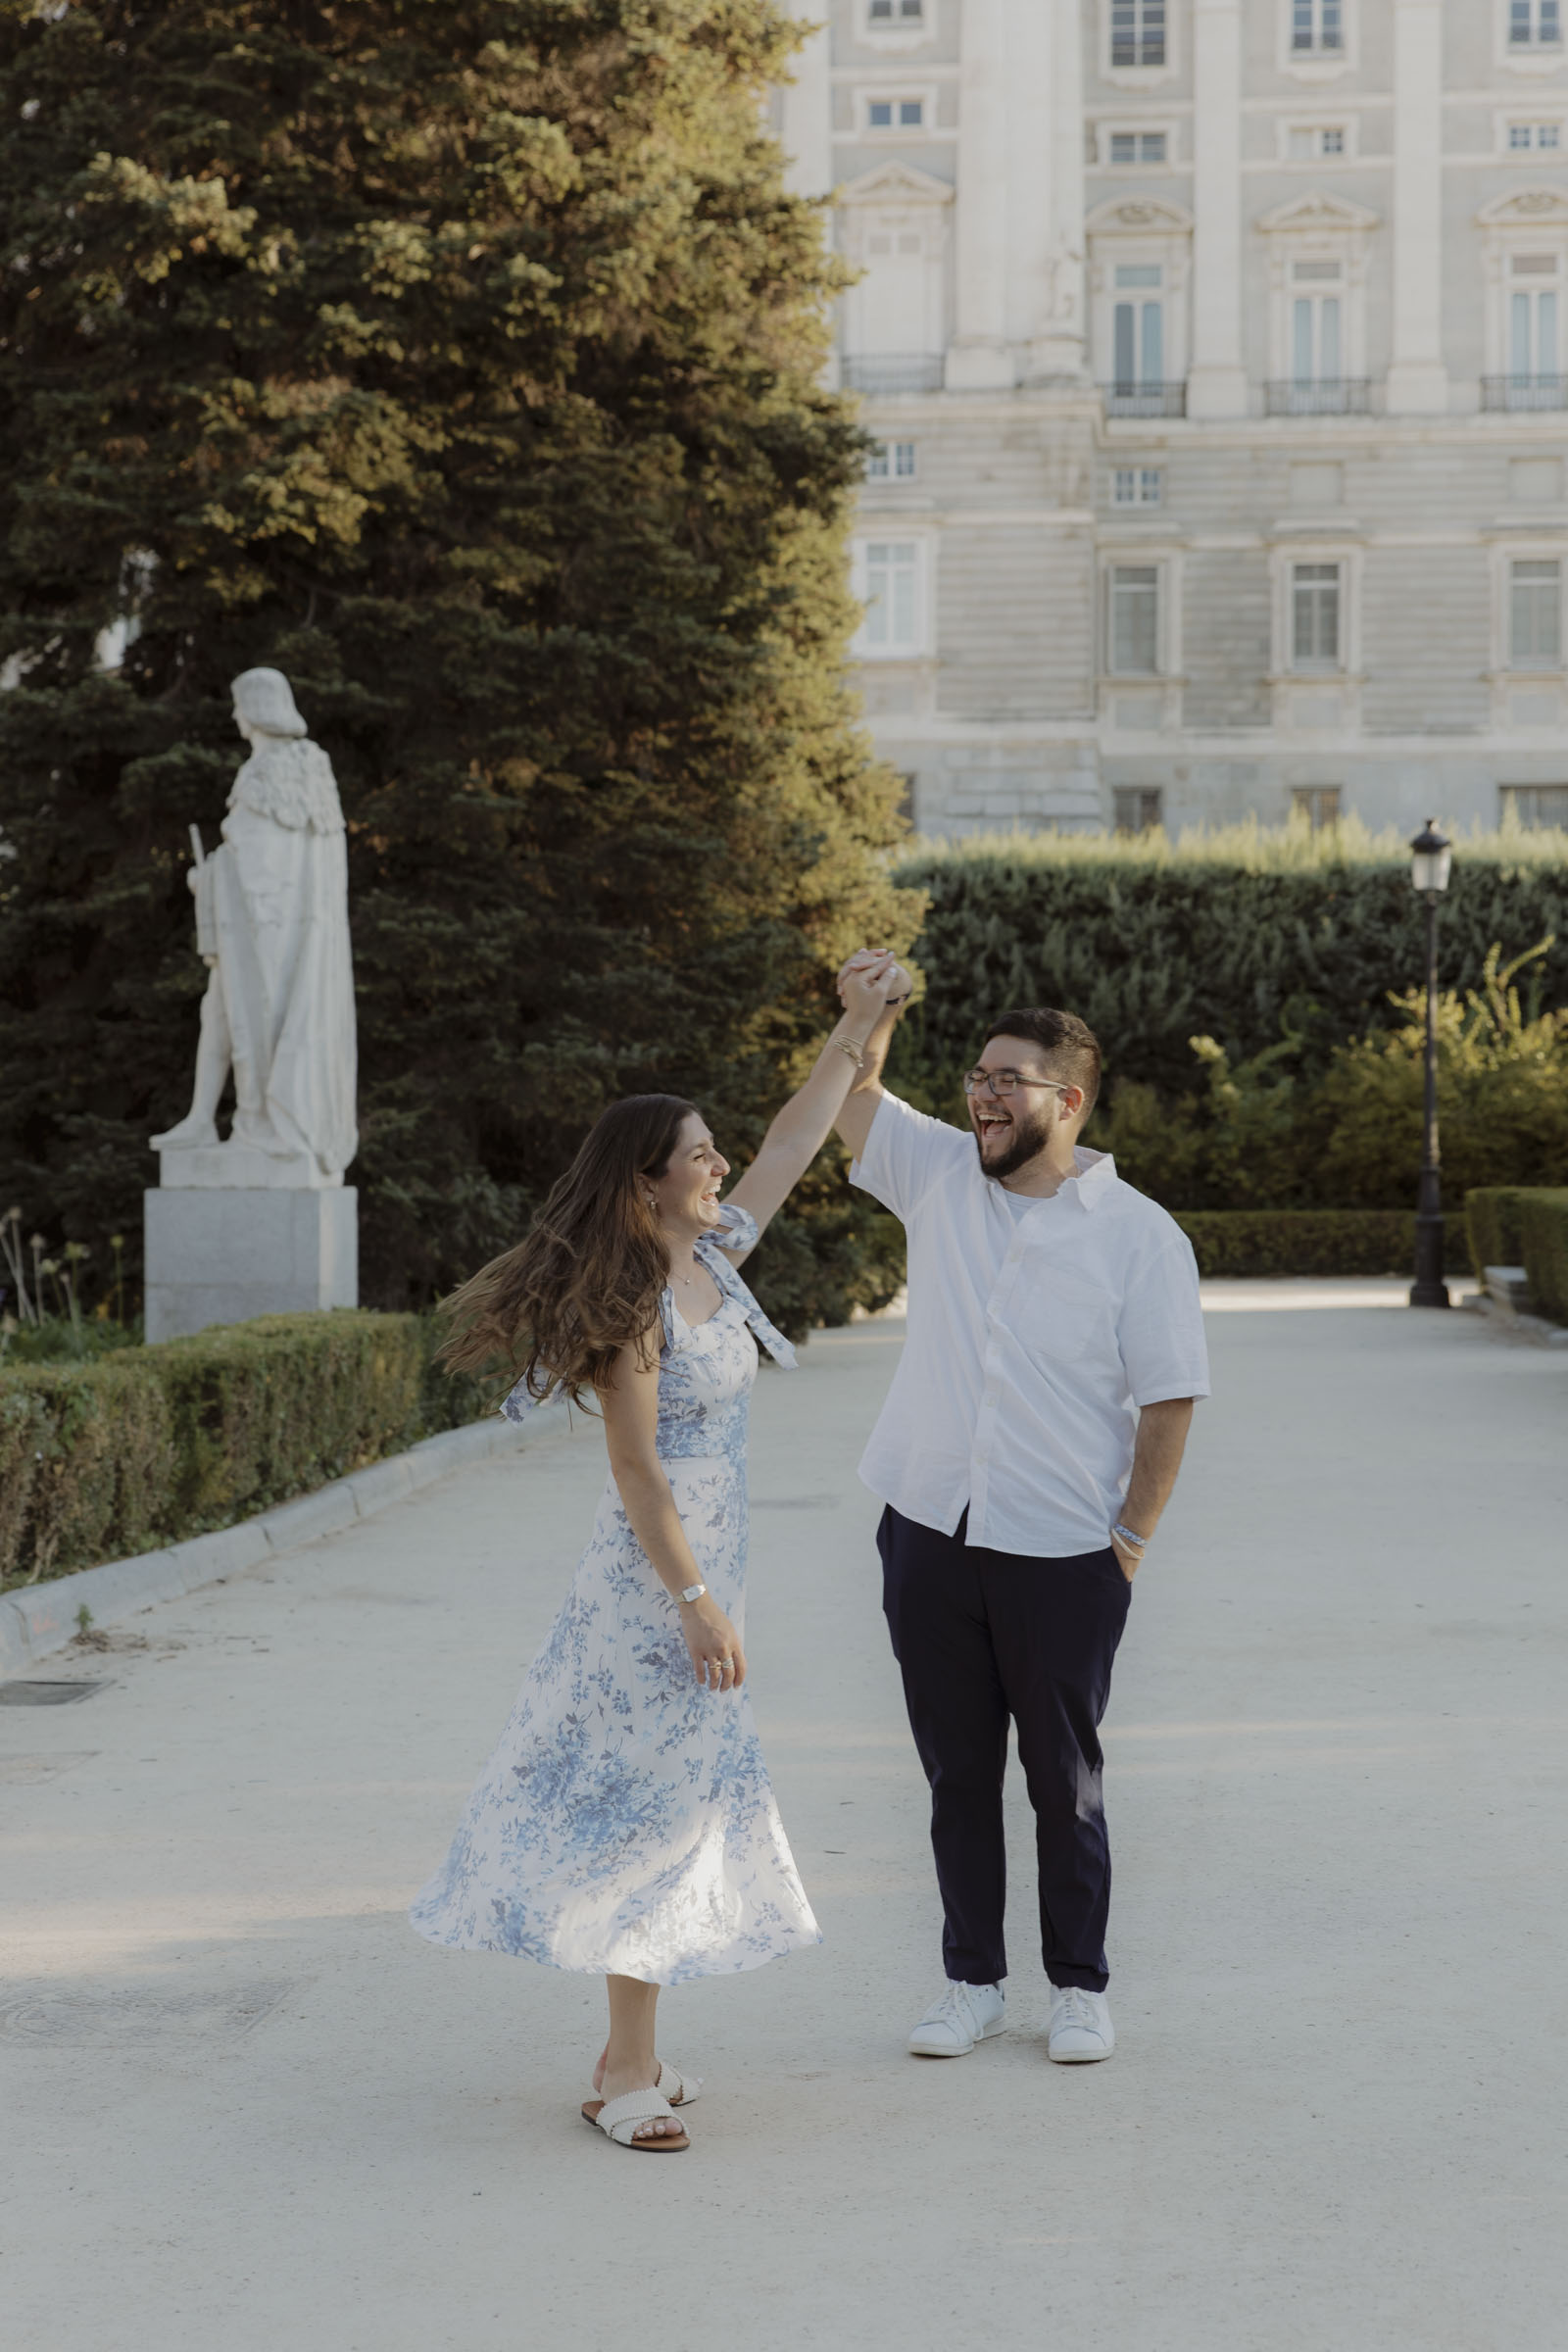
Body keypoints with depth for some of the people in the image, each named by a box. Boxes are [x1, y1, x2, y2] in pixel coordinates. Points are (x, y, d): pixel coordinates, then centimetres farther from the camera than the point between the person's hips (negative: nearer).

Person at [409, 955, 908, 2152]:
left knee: (679, 1803, 12)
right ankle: (629, 2072, 3)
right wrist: (697, 1604, -20)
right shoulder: (637, 1304, -18)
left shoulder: (713, 1260, 6)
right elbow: (637, 1471, -19)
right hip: (660, 1576, -9)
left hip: (701, 1567, 9)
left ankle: (630, 2055, 20)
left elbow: (791, 1148, 17)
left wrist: (855, 1031, 17)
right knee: (651, 1801, -4)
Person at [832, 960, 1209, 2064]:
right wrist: (869, 1021, -20)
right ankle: (974, 1979, 23)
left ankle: (1080, 1985, 21)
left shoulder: (1139, 1235, -6)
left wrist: (1131, 1542, -8)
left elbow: (1170, 1401, -5)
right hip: (929, 1536, 4)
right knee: (957, 1774, 12)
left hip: (1063, 1556, -3)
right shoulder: (940, 1175, 5)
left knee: (1064, 1779, 7)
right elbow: (853, 1100, 1)